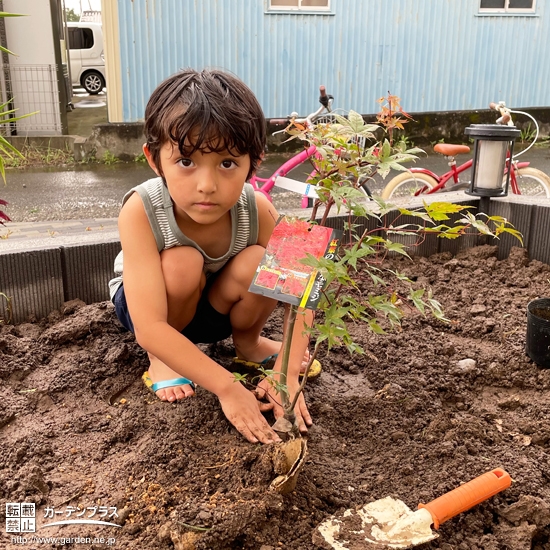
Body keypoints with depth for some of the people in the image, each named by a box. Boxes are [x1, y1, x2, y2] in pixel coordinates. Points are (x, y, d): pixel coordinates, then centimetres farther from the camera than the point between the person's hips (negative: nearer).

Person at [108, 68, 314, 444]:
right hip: (154, 306, -2)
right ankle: (161, 358, -6)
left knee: (259, 264, -30)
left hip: (218, 307, 2)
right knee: (182, 262, -35)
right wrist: (227, 387, -40)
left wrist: (286, 374, -34)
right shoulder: (141, 211, -36)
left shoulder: (258, 210, -27)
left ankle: (248, 341, 3)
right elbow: (149, 328, -38)